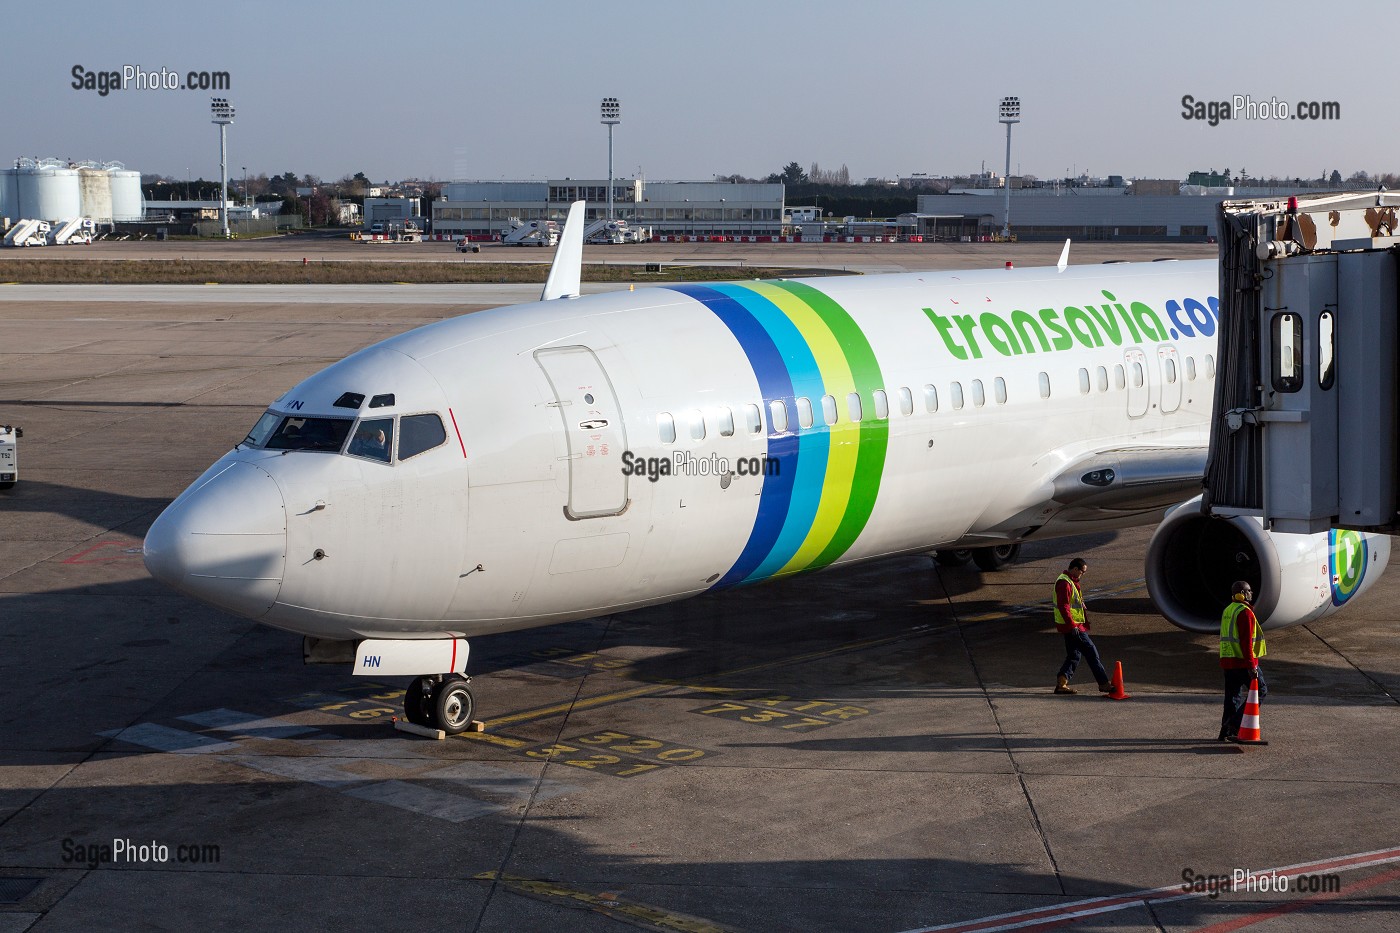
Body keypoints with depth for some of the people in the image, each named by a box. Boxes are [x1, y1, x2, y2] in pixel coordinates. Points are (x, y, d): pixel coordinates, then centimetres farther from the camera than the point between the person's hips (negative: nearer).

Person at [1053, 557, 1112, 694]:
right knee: (1091, 651, -6)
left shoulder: (1071, 582, 17)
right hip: (1073, 626, -11)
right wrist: (1072, 625, -26)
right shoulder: (1064, 583, -17)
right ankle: (1104, 684, -2)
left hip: (1076, 626, 11)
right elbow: (1063, 606, -24)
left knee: (1074, 655, 12)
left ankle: (1061, 684, 9)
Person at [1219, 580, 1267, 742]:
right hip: (1243, 662, -9)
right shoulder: (1245, 612, -14)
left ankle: (1226, 732, 10)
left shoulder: (1227, 611, 15)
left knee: (1233, 696, 12)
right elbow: (1246, 642, -20)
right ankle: (1234, 725, -5)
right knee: (1261, 690, 3)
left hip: (1227, 661, 9)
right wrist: (1251, 665, -20)